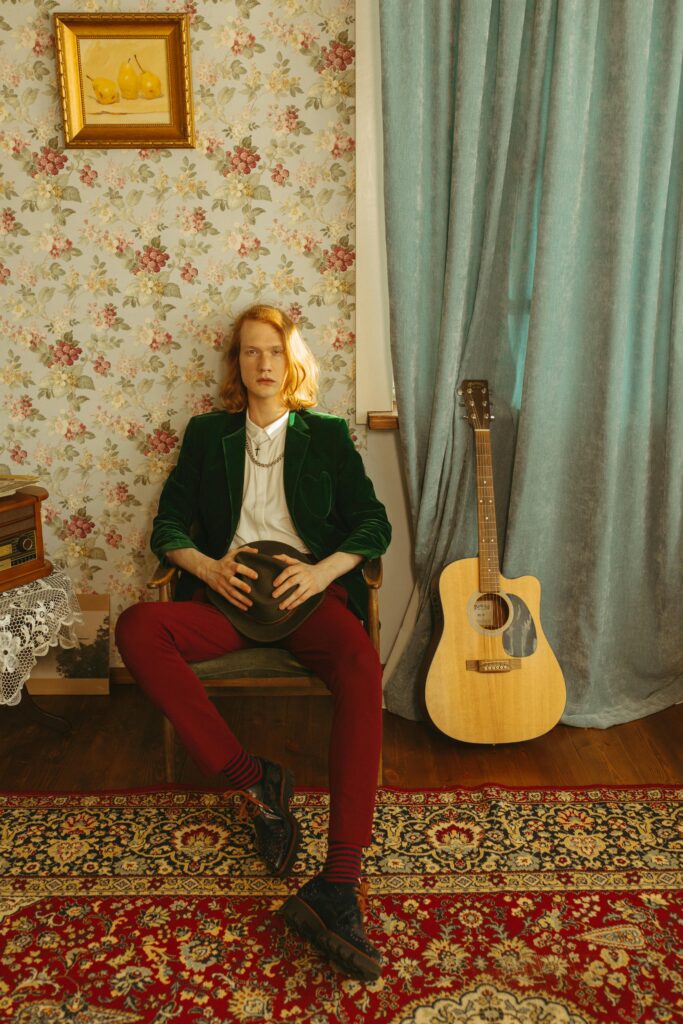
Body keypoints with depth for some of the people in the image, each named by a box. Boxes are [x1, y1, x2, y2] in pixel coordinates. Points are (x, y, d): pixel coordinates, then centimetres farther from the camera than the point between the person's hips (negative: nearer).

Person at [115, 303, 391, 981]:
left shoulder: (327, 434, 15)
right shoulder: (207, 434, 17)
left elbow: (374, 522, 6)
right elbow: (167, 526, 11)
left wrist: (322, 570, -13)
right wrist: (208, 567, -10)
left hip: (310, 592, -1)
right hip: (229, 594, 2)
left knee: (360, 663, -35)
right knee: (137, 627, -29)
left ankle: (337, 887, -38)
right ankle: (255, 779, -23)